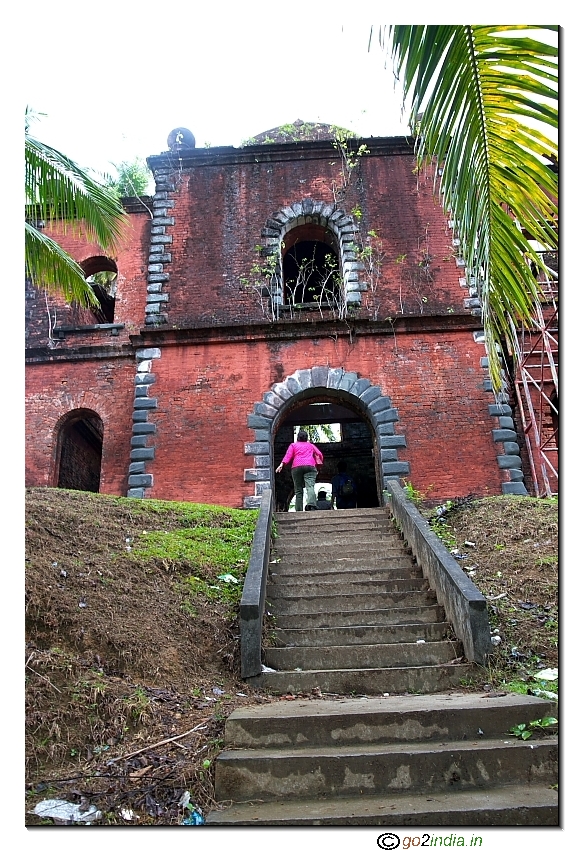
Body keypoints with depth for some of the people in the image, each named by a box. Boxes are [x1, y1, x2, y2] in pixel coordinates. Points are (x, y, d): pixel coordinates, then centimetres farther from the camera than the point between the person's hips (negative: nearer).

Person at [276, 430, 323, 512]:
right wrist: (318, 464, 25)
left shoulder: (293, 445, 20)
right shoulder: (311, 445, 26)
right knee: (310, 487, -17)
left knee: (298, 490, 3)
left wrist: (282, 465, -6)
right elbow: (319, 454, 16)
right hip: (310, 466, 0)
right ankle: (311, 504, -41)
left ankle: (299, 511, -3)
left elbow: (288, 455, 4)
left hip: (297, 467, 0)